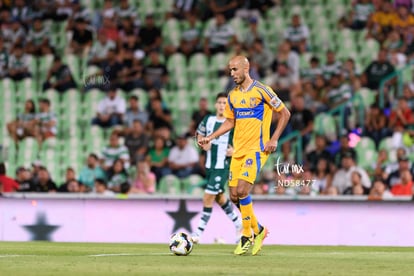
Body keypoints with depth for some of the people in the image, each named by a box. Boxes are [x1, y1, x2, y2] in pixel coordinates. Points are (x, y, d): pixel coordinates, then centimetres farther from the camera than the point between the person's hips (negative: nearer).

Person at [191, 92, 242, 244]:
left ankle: (198, 233, -6)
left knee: (208, 198, -11)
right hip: (210, 165, 7)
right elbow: (199, 134, 22)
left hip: (223, 166, -7)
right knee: (219, 197, 17)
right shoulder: (208, 120, 5)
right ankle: (238, 224, 36)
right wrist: (203, 143, 1)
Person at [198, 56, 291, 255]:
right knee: (234, 196, 2)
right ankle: (258, 230, 20)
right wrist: (209, 138, 11)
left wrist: (274, 139, -10)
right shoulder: (233, 95, 12)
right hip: (238, 151, 7)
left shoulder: (261, 91, -7)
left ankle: (247, 235, -4)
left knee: (242, 190, -18)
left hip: (256, 149, -7)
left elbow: (285, 113, -3)